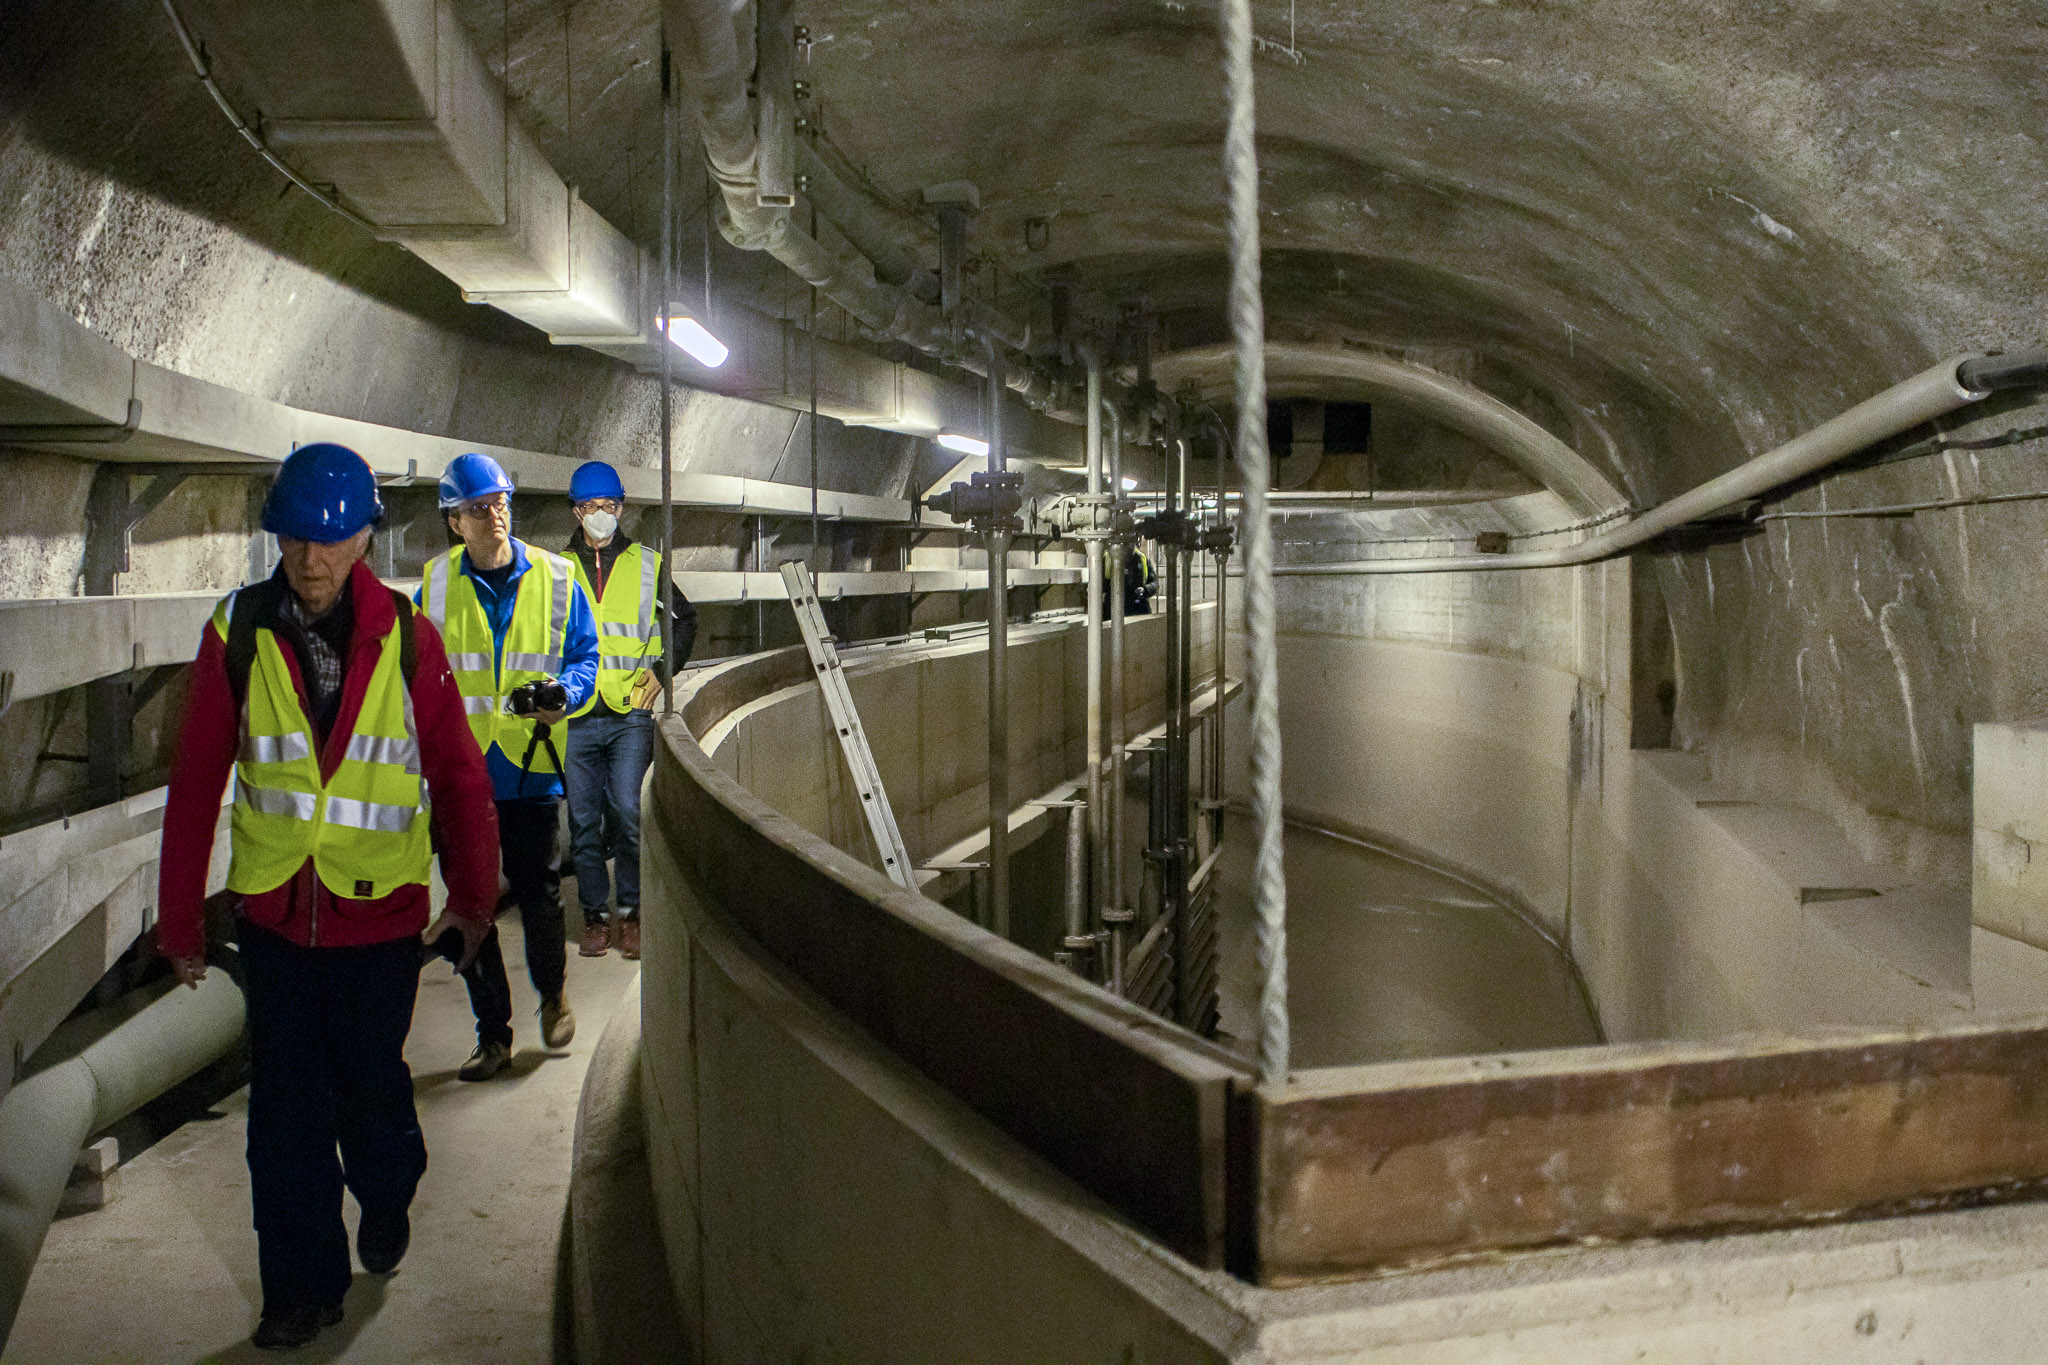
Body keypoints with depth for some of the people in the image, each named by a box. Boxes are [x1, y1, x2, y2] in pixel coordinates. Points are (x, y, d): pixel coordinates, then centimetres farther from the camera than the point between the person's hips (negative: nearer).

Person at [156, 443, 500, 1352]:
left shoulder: (406, 637, -8)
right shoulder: (237, 633, -5)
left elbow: (456, 772, 0)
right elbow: (196, 783, 0)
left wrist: (473, 894, 5)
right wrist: (181, 919, 3)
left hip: (380, 912, -1)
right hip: (274, 912, 1)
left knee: (371, 1087, 12)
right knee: (285, 1110, 8)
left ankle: (387, 1199, 44)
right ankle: (304, 1286, 24)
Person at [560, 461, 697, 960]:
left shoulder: (647, 565, 8)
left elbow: (684, 619, 20)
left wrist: (662, 669, 8)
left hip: (631, 713, -2)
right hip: (577, 716, 2)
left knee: (626, 810, -13)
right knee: (584, 820, 2)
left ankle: (629, 914, -2)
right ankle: (594, 918, 12)